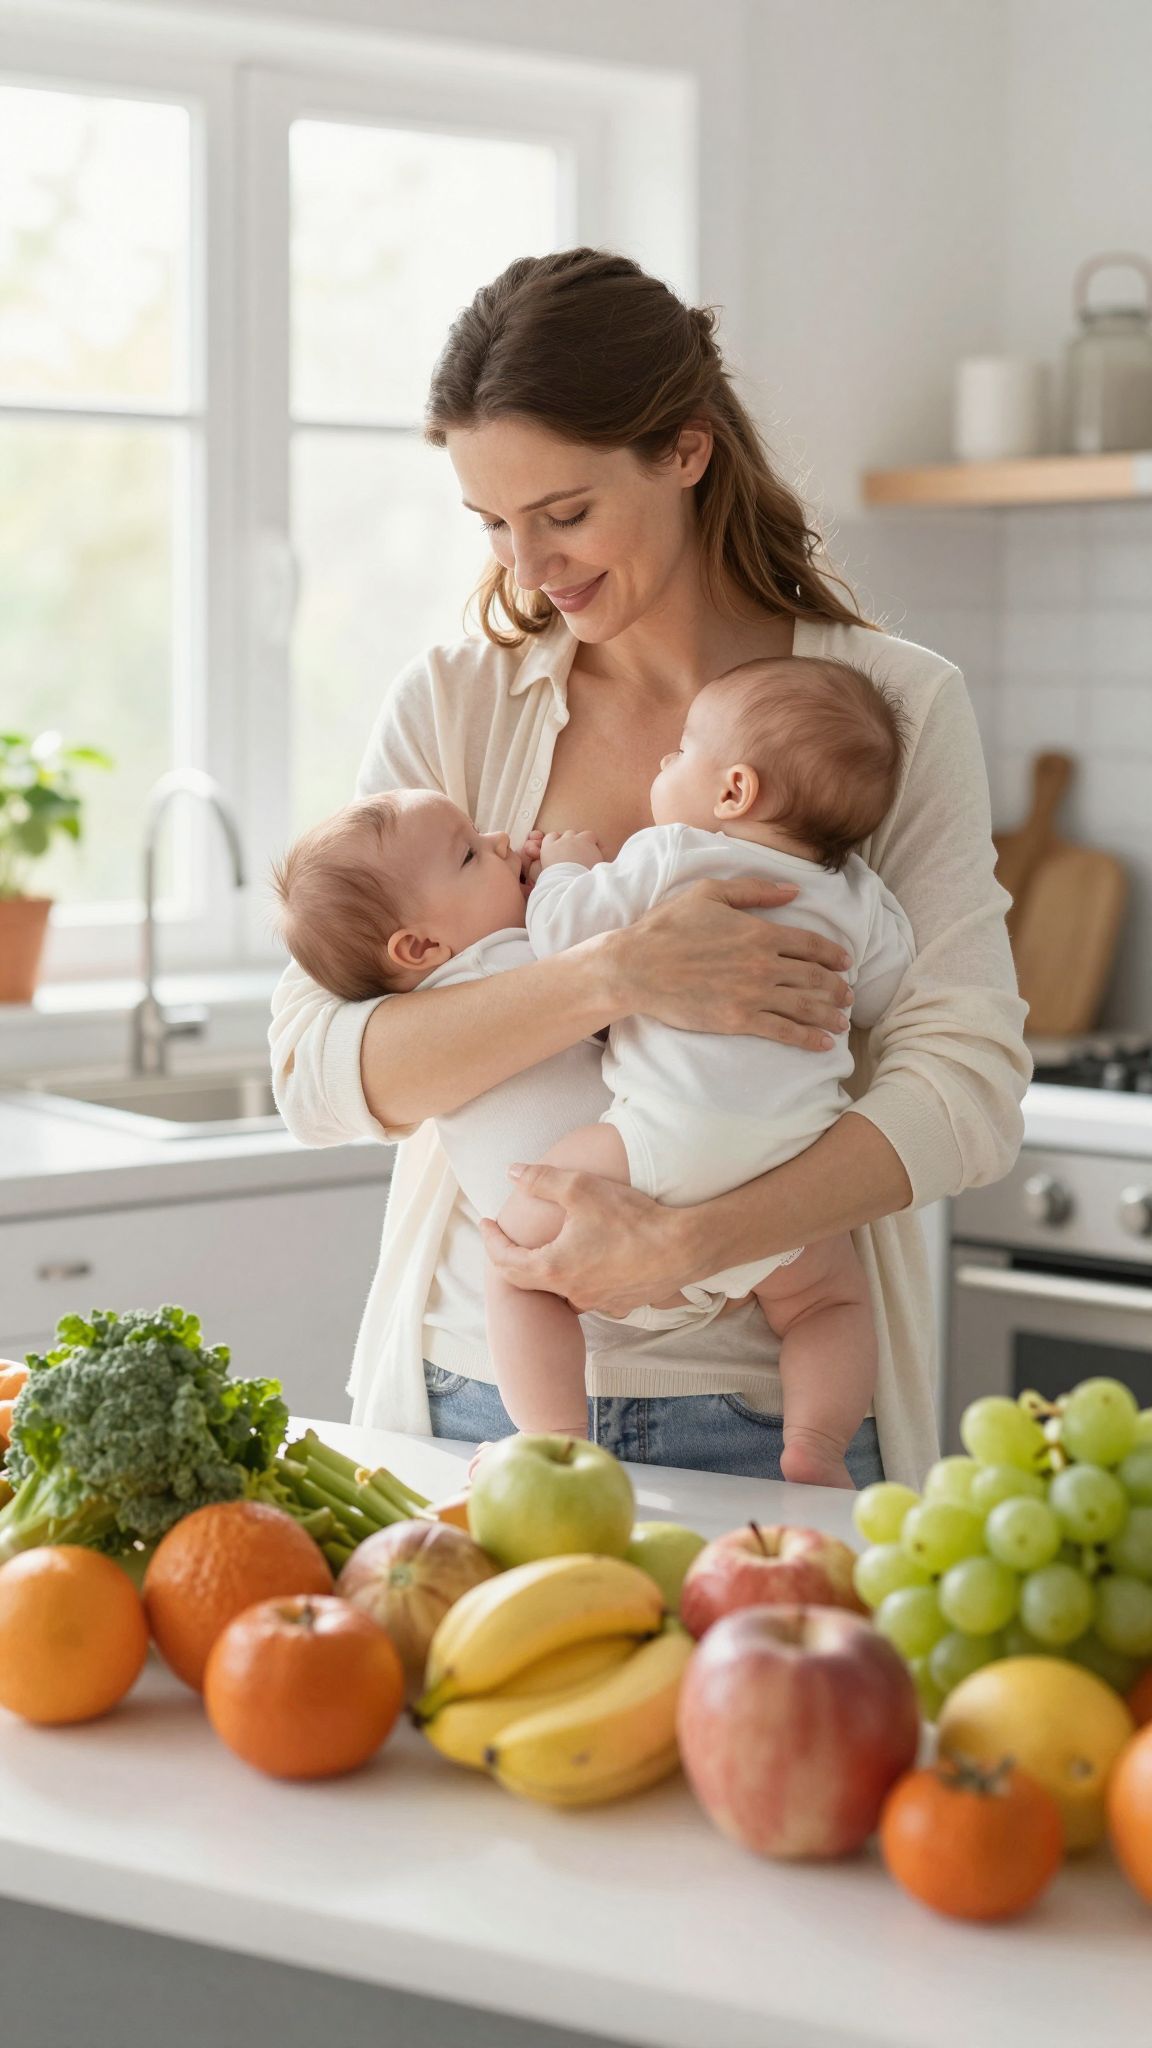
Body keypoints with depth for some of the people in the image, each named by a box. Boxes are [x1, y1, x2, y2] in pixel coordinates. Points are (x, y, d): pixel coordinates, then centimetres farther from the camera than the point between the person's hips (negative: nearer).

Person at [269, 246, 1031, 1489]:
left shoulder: (891, 708, -2)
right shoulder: (453, 708, 2)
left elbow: (965, 1083, -10)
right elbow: (315, 1074, -8)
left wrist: (682, 1246, -23)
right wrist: (612, 980, -22)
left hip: (761, 1419, -1)